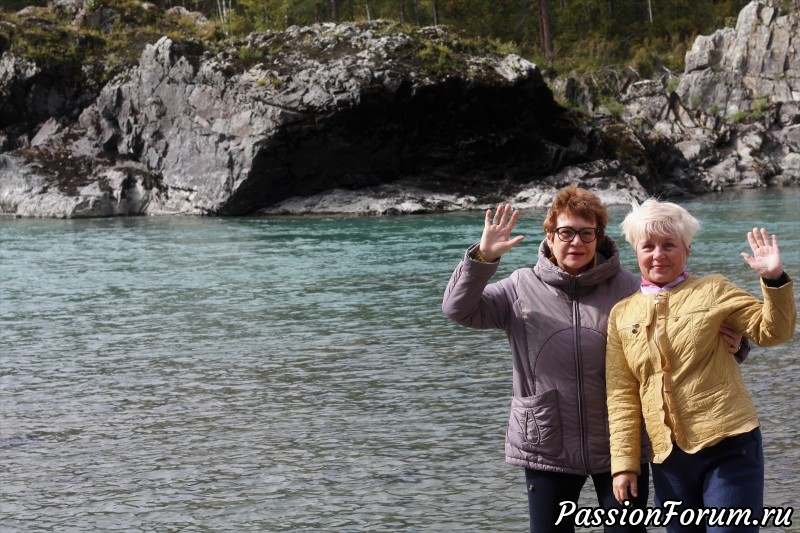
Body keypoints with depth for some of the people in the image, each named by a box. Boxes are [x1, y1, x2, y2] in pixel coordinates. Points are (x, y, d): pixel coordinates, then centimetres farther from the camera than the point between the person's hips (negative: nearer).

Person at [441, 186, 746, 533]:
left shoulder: (626, 288, -4)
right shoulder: (522, 288, -1)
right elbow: (459, 309, -7)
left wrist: (728, 343, -20)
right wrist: (483, 257, -22)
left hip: (619, 446, 0)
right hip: (547, 449, 1)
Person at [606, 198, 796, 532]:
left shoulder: (713, 291, 2)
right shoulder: (622, 315, 9)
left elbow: (772, 330, -2)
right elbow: (622, 395, 9)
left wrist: (774, 280, -18)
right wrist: (624, 461, 4)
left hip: (728, 446, -4)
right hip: (667, 457, 4)